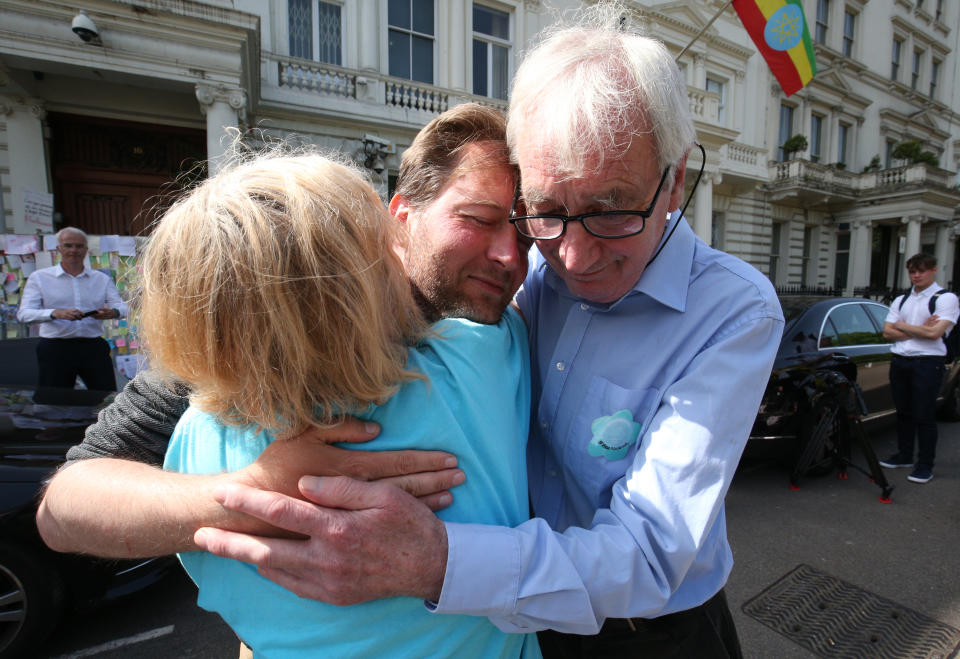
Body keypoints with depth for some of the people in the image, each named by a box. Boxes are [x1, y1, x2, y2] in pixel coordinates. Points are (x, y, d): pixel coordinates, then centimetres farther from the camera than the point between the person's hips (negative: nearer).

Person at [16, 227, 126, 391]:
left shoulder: (102, 279, 12)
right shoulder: (40, 277, 6)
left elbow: (122, 307, 4)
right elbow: (23, 314, -3)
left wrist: (112, 313, -21)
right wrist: (55, 313, -23)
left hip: (94, 347, 1)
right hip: (56, 348, -1)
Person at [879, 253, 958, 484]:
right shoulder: (901, 300, 13)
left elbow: (934, 332, -16)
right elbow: (887, 332, 4)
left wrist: (902, 326, -4)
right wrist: (918, 330, -9)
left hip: (927, 362, -5)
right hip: (899, 361, 5)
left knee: (924, 416, 0)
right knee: (903, 412, 13)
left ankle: (925, 465, 10)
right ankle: (904, 455, 25)